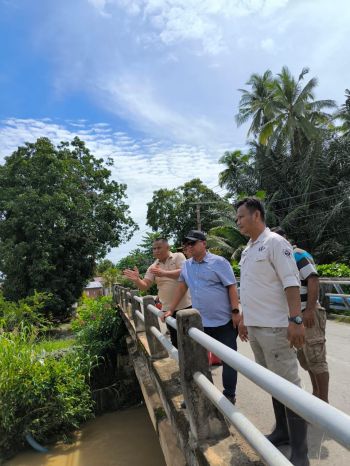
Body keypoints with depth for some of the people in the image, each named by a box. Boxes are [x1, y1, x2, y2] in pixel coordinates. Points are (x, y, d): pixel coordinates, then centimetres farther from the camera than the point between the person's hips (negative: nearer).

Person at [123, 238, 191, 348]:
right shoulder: (153, 267, 7)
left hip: (186, 306, -4)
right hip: (168, 308, 5)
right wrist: (136, 279, -21)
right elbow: (144, 286, 2)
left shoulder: (178, 257, -6)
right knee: (175, 340, 15)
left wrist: (164, 273, -32)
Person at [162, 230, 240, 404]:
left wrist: (235, 312, -15)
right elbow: (181, 287, 13)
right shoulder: (186, 266, 9)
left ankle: (229, 395, 23)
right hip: (200, 323, 5)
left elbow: (232, 287, -10)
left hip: (224, 321, -5)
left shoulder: (218, 262, -8)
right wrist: (170, 310, 11)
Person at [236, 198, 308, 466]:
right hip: (255, 328, 8)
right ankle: (283, 431, 33)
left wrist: (295, 320, -24)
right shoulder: (248, 250, 14)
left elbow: (291, 283, -17)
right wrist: (244, 320, 21)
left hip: (274, 328, -8)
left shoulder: (274, 243, -11)